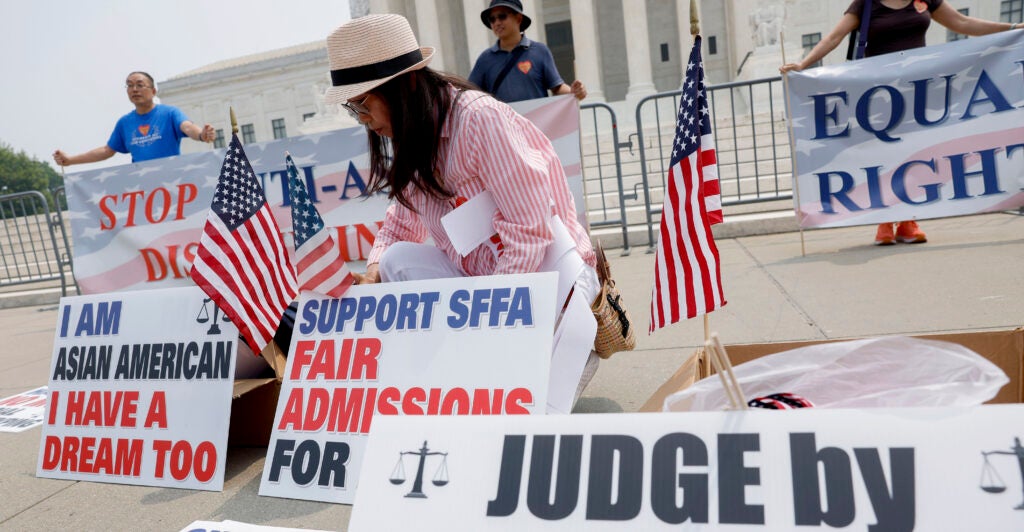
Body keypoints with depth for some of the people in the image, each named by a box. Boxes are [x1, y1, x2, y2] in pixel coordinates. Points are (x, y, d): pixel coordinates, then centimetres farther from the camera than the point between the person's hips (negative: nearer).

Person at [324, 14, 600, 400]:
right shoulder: (413, 138, 4)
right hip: (479, 279, 7)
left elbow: (530, 230, -25)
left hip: (547, 272, -7)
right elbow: (401, 225, 9)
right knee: (399, 259, -13)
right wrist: (372, 276, -10)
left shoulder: (479, 118, -21)